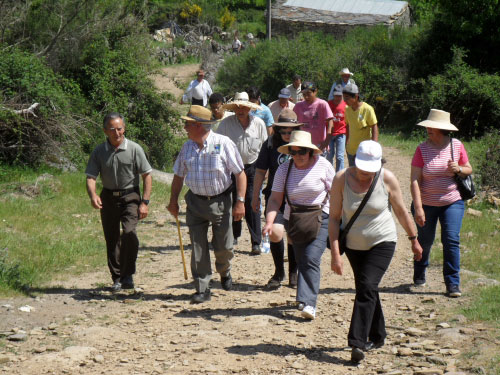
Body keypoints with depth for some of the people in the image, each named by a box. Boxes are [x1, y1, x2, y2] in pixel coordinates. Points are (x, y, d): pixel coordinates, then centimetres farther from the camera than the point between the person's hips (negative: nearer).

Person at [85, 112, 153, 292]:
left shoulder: (134, 149, -6)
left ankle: (128, 275, -9)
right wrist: (93, 195, -24)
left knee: (129, 233, -21)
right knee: (112, 239, 7)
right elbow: (90, 176, -3)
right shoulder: (99, 151, 1)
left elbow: (147, 176, -3)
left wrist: (144, 202, -9)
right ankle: (117, 278, 19)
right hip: (108, 198, 3)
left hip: (130, 196, -3)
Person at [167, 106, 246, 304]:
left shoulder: (223, 143, -11)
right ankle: (202, 289, 8)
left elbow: (240, 173, -9)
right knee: (198, 248, 0)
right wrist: (173, 200, 12)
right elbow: (179, 175, 15)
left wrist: (240, 202, -14)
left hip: (220, 202, -3)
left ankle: (224, 272, 37)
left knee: (224, 246, 4)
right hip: (195, 202, 3)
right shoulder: (187, 147, 3)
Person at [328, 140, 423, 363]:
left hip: (382, 242, -3)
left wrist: (414, 240, 9)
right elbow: (334, 218, -10)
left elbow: (401, 211, 0)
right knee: (365, 290, 14)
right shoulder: (341, 179, -13)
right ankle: (377, 336, 34)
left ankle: (357, 343, -21)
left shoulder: (387, 179, -14)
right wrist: (335, 254, -15)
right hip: (353, 245, 3)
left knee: (367, 287, -18)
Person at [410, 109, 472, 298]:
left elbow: (469, 170, 9)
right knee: (425, 241, 13)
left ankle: (453, 284, -4)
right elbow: (415, 180, -14)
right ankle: (419, 275, 39)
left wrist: (459, 169, -16)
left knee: (451, 240, -10)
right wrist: (418, 208, -21)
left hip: (452, 202, 1)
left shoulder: (457, 145, -3)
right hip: (426, 204, 0)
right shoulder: (422, 149, -10)